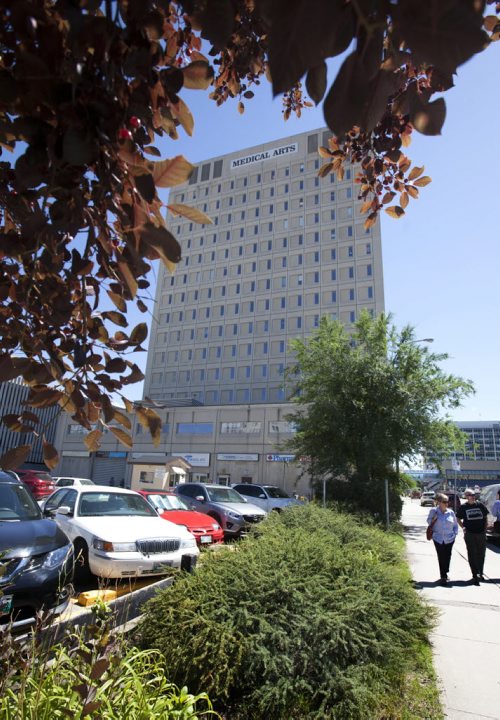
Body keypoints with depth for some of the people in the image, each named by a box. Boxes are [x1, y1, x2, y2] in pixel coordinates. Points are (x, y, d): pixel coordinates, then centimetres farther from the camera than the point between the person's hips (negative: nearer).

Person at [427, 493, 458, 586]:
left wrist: (455, 533, 3)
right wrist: (433, 519, -15)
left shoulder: (450, 512, 1)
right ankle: (443, 577, 5)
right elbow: (429, 521, 4)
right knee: (441, 557, -2)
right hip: (438, 539, -2)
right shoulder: (433, 511, -6)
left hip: (449, 539, 3)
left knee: (447, 557, 12)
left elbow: (455, 524, 12)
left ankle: (445, 573, 33)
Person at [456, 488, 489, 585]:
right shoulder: (463, 507, -3)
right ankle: (475, 575, 5)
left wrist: (485, 528, 4)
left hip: (481, 533, 3)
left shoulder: (480, 505, 2)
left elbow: (485, 517, 12)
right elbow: (458, 519, 6)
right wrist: (463, 527, -6)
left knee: (481, 554, 13)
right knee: (472, 555, -1)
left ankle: (480, 573, 30)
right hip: (470, 534, -3)